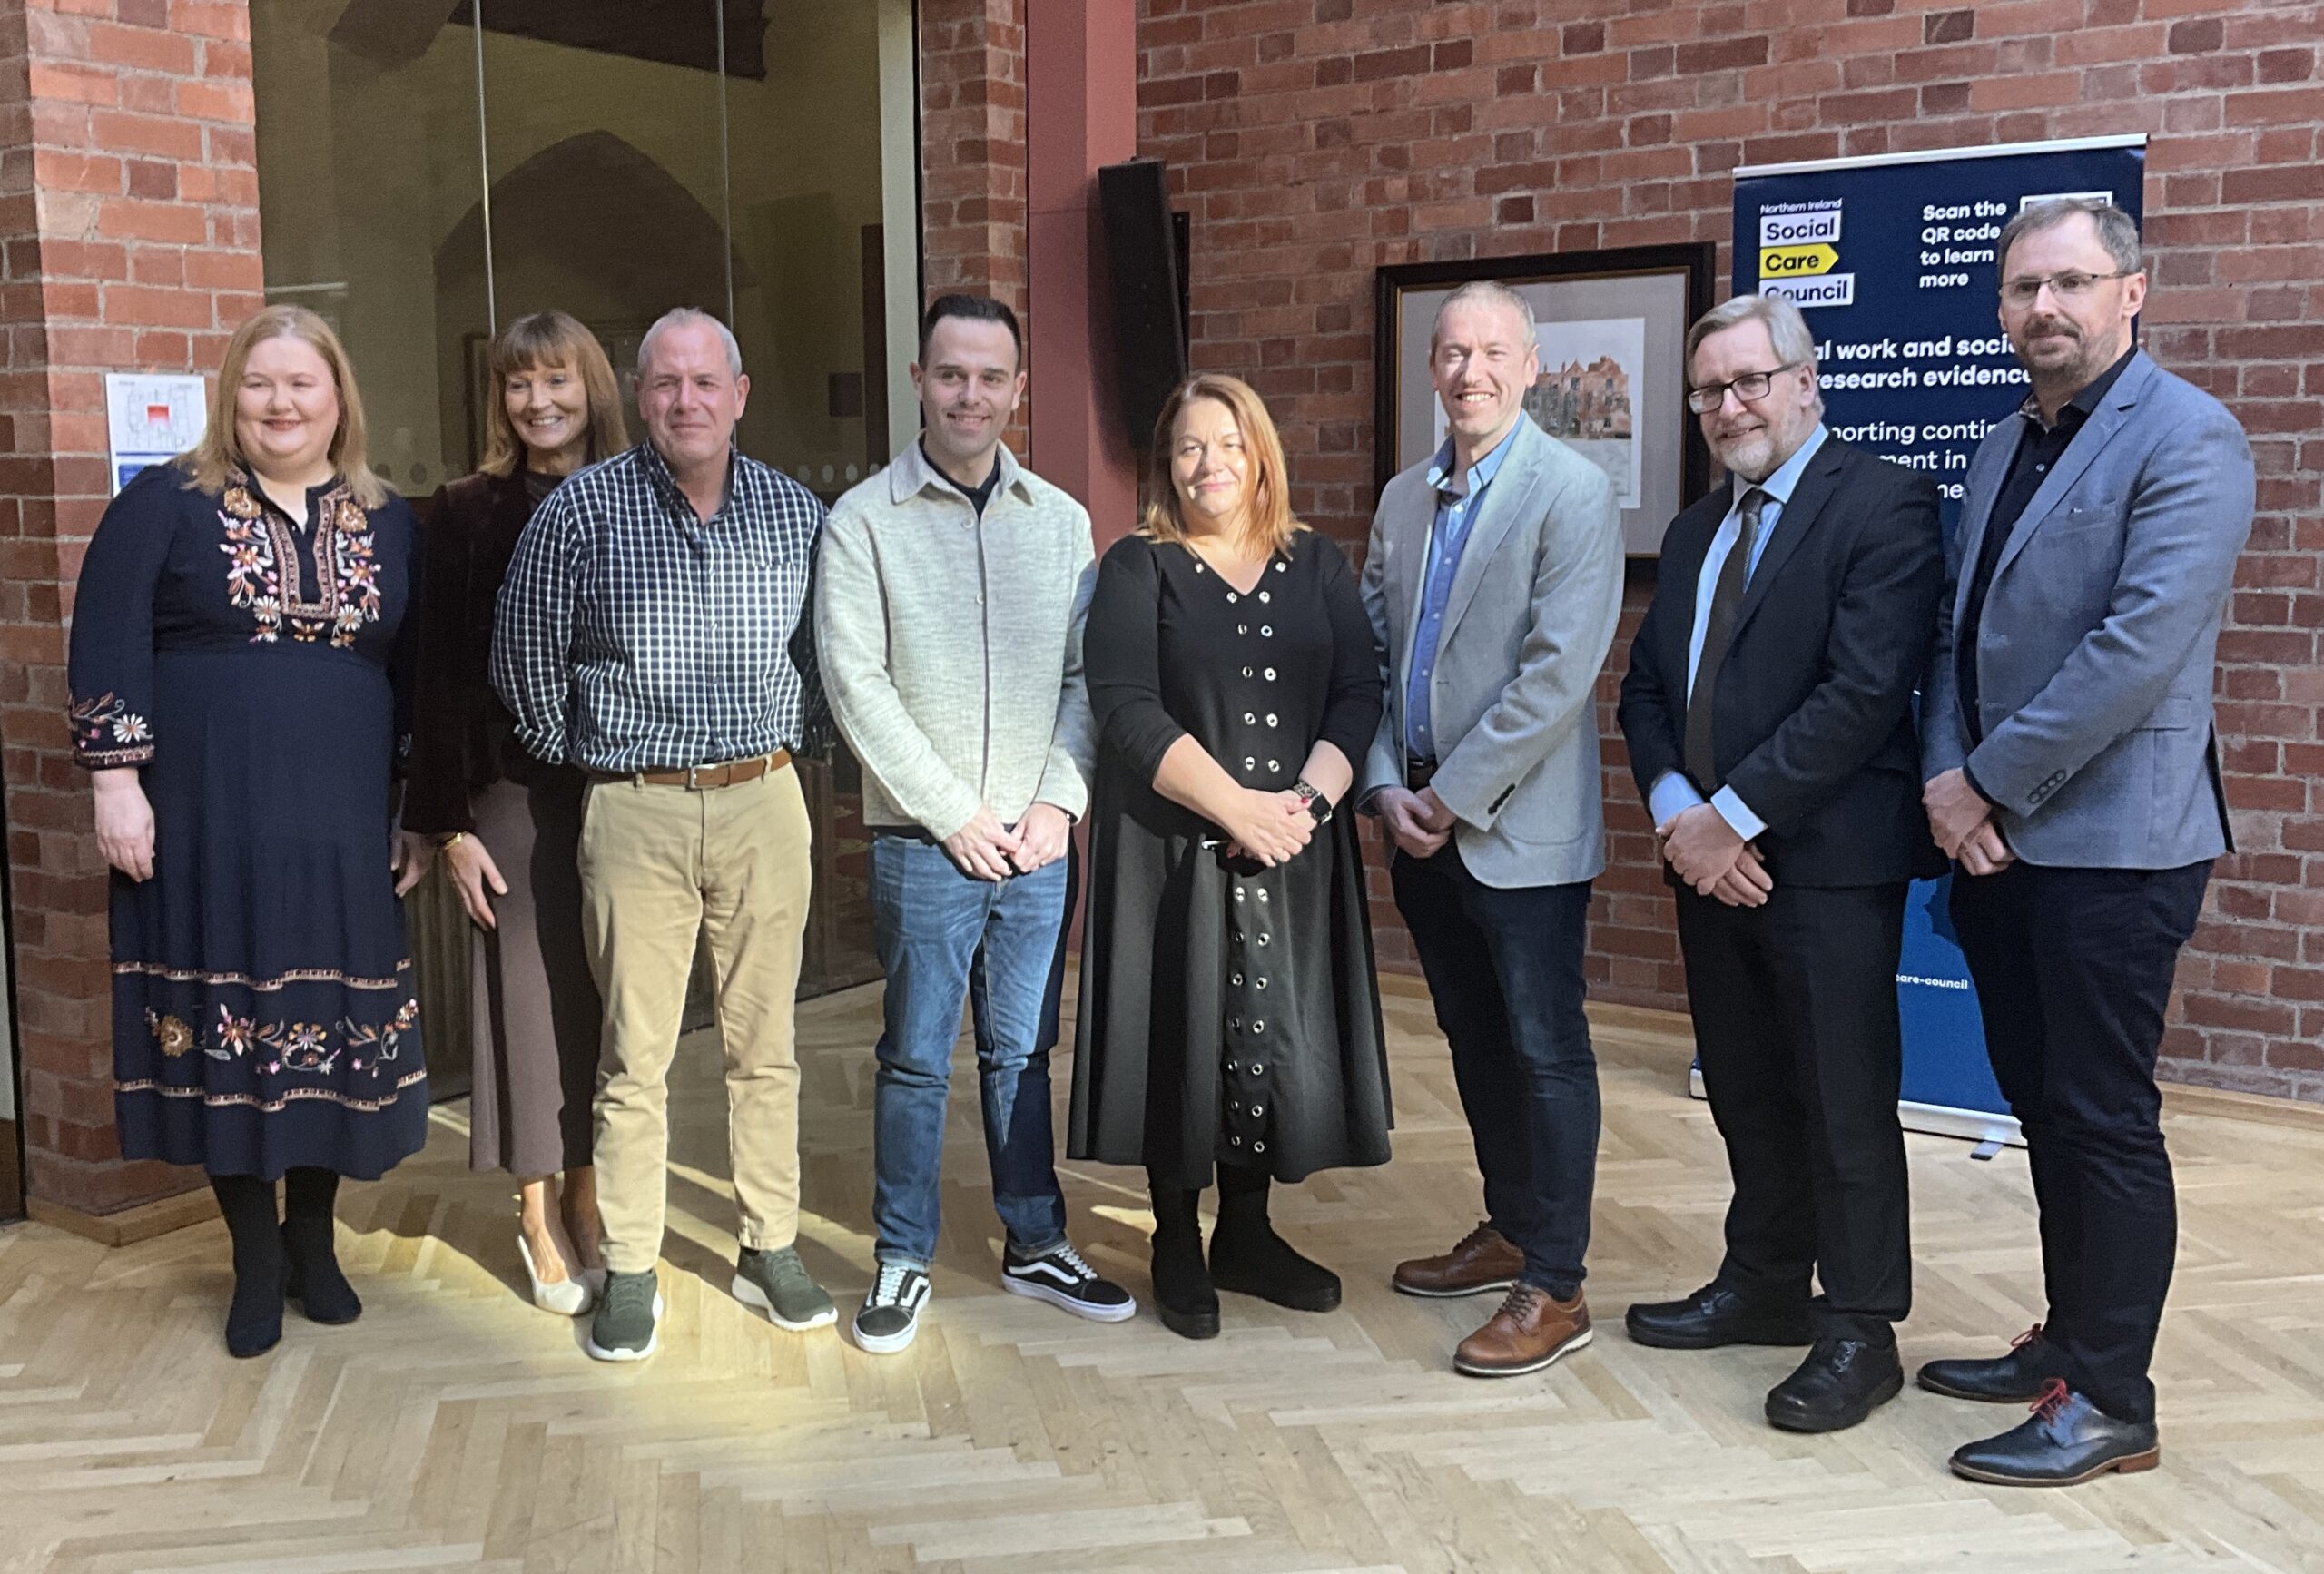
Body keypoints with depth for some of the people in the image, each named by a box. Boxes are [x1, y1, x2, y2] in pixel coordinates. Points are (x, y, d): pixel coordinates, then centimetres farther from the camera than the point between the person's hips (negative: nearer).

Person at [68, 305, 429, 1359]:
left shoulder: (388, 526, 9)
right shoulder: (164, 504, 1)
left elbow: (414, 677, 12)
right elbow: (108, 648, -4)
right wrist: (117, 780, -11)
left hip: (342, 824, 2)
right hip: (205, 818, -2)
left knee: (333, 1029, 7)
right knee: (223, 1026, 3)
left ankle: (314, 1239, 25)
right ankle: (255, 1259, 18)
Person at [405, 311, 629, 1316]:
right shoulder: (469, 515, -1)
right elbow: (442, 673, -2)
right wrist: (449, 824, -6)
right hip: (515, 793, -2)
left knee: (607, 995, 8)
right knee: (531, 992, 3)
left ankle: (587, 1199, 23)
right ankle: (538, 1218, 18)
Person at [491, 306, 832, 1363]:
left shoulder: (796, 512, 4)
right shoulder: (581, 510, -4)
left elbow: (824, 652, 17)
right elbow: (525, 659, 4)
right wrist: (578, 761, 9)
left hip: (764, 806, 2)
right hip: (636, 811, -2)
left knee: (764, 1044, 10)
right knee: (634, 1056, 3)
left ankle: (771, 1250, 22)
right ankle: (629, 1273, 14)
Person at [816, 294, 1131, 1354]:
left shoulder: (1061, 522, 8)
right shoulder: (864, 522, -3)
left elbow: (1086, 676, 7)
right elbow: (856, 687, -8)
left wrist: (1058, 801, -5)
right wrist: (955, 813, -10)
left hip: (1036, 842, 3)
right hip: (924, 843, -3)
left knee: (1019, 1053, 13)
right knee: (916, 1059, 5)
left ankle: (1036, 1245, 26)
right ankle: (902, 1262, 18)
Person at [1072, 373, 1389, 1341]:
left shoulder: (1317, 567, 9)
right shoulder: (1139, 569, -2)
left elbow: (1359, 695, 2)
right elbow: (1127, 709, -13)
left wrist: (1306, 800, -15)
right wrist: (1237, 809, -19)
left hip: (1296, 849, 3)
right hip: (1172, 849, -3)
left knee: (1278, 1036, 8)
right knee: (1181, 1038, 3)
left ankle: (1246, 1235, 24)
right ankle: (1177, 1249, 18)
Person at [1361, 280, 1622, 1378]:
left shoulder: (1572, 493, -10)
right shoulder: (1403, 499, 12)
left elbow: (1558, 672, -18)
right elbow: (1370, 651, 12)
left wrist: (1455, 797, -16)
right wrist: (1386, 785, -1)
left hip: (1520, 827, -7)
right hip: (1419, 822, 7)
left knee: (1544, 1051, 0)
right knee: (1473, 1037, 17)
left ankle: (1554, 1288, 9)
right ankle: (1508, 1230, 32)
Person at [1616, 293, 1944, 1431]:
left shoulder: (1883, 505, -8)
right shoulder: (1695, 532, 17)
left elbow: (1865, 691, -18)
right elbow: (1646, 689, 12)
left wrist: (1734, 815, -17)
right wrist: (1678, 813, -6)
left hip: (1828, 858, -7)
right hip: (1708, 854, 7)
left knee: (1843, 1100, 1)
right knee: (1746, 1093, 15)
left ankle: (1859, 1333, 13)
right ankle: (1764, 1285, 30)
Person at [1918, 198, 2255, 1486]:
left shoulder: (2185, 439, -10)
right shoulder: (2004, 447, 15)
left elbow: (2141, 645, -20)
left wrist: (1990, 783, -14)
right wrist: (1946, 779, -3)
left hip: (2110, 839, -7)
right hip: (1996, 836, 8)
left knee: (2104, 1119, 0)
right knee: (2042, 1104, 15)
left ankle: (2108, 1403, 12)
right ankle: (2068, 1342, 29)